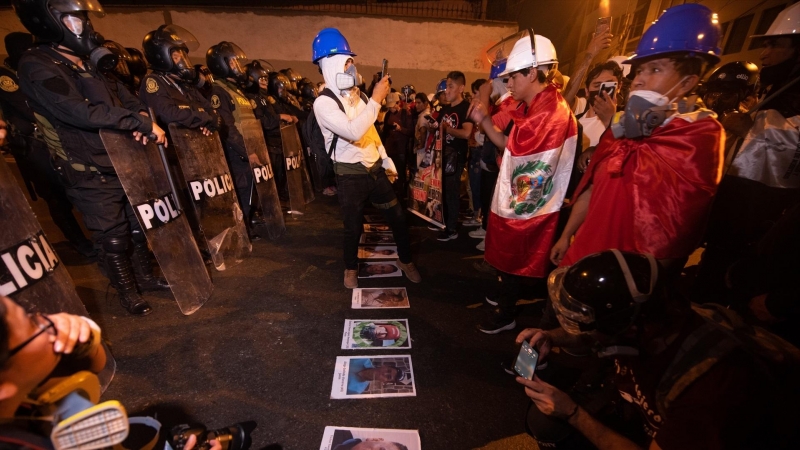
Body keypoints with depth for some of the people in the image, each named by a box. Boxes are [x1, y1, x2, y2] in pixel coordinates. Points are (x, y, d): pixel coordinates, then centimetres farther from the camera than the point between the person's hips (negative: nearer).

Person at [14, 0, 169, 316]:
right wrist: (142, 124, -23)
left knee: (140, 226, 15)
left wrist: (142, 116, -12)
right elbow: (82, 112, -25)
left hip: (126, 163, 7)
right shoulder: (37, 66, -12)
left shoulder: (90, 63, 13)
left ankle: (144, 276, 33)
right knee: (112, 239, 3)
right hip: (92, 175, -7)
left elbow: (125, 97, 11)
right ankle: (127, 292, 20)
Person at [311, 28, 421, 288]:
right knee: (353, 227, 7)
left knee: (397, 217, 10)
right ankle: (351, 269, 34)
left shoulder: (357, 96, 9)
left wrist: (385, 158, 16)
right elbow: (354, 132, -29)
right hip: (350, 175, -6)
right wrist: (376, 100, -23)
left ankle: (405, 261, 32)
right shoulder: (323, 103, -13)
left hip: (375, 169, 6)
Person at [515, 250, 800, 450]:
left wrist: (572, 413, -24)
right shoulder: (647, 319, -21)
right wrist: (554, 338, -16)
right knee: (544, 419, -11)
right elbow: (594, 335, 1)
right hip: (653, 415, 5)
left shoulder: (708, 382, -36)